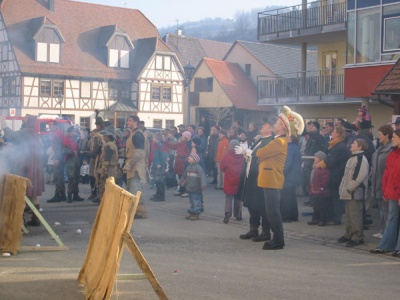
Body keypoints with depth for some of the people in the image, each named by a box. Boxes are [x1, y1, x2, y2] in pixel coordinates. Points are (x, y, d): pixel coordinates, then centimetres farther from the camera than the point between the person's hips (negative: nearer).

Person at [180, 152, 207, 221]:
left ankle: (196, 214, 1)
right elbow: (184, 176, 27)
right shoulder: (188, 167, 13)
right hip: (190, 189, 9)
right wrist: (181, 183, 36)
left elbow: (202, 176, -23)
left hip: (196, 189, -9)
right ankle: (192, 213, 23)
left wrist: (203, 185, -32)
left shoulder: (198, 168, -14)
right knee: (191, 201, 16)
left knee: (196, 202, -3)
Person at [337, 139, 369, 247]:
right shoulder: (352, 158, 18)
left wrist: (349, 188, -20)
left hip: (355, 193, -10)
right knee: (348, 215, 16)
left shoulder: (361, 159, -13)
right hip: (349, 193, 10)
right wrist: (342, 187, 15)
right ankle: (349, 235, 25)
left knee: (355, 215, -7)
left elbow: (360, 176, -22)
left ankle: (358, 237, -2)